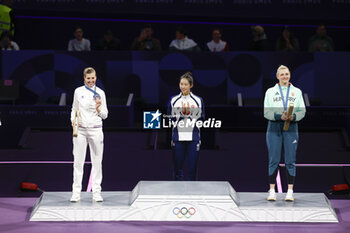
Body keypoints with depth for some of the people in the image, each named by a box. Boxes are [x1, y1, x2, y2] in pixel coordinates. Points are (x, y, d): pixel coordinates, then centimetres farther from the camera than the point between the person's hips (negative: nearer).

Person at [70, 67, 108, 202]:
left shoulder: (100, 93, 3)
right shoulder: (78, 91, 5)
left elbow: (104, 115, 5)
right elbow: (74, 109, 14)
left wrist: (98, 108, -15)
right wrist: (73, 119, -4)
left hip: (95, 129, 0)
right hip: (80, 130, 0)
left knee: (97, 161, 1)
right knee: (78, 161, -1)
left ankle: (96, 192, 7)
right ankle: (76, 192, 3)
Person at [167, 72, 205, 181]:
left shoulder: (198, 100, 5)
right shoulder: (173, 100, 6)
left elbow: (201, 119, 4)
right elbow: (169, 119, 3)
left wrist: (189, 113, -10)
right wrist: (181, 113, -10)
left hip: (193, 138, 0)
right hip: (178, 138, 0)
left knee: (192, 167, -1)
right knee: (178, 167, 2)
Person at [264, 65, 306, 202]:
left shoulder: (297, 92, 11)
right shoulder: (270, 92, 8)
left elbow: (302, 111, 6)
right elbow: (266, 112, 0)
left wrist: (293, 117, -15)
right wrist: (279, 116, -17)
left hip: (291, 129, 1)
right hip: (274, 129, -1)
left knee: (290, 161, -1)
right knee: (273, 161, -2)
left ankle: (290, 191, 2)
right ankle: (272, 191, 3)